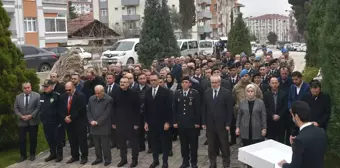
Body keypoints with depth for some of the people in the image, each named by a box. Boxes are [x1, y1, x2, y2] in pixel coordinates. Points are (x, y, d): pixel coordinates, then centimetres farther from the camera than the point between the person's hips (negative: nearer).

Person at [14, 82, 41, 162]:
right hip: (22, 122, 2)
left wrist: (31, 115, -16)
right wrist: (21, 116, -11)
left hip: (33, 121, -2)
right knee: (21, 139, 3)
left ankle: (32, 154, 23)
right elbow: (16, 109, 5)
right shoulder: (18, 97, 6)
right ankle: (23, 155, 17)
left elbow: (38, 107, -8)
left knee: (33, 139, 8)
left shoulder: (37, 95, -4)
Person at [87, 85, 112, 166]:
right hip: (94, 126, 5)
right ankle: (98, 158, 27)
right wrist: (91, 121, -5)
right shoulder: (91, 99, 8)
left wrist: (98, 122, -14)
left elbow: (107, 113, -13)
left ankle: (107, 159, 16)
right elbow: (88, 111, 10)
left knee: (105, 144, 2)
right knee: (96, 144, 13)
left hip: (104, 126, -5)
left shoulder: (109, 99, -9)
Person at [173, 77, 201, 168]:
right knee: (183, 144, 10)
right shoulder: (177, 93, 5)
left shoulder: (195, 93, -5)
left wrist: (197, 122, -9)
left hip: (192, 123, -3)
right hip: (181, 123, 3)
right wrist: (175, 121, 2)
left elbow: (198, 109, -6)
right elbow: (175, 108, 6)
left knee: (193, 144, 7)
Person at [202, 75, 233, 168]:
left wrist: (228, 124, -9)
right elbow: (204, 109, 8)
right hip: (210, 124, 3)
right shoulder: (207, 93, 5)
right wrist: (204, 122, 3)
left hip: (222, 124, -3)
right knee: (211, 146, 11)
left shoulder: (226, 93, -6)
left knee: (224, 146, 7)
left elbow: (230, 110, -6)